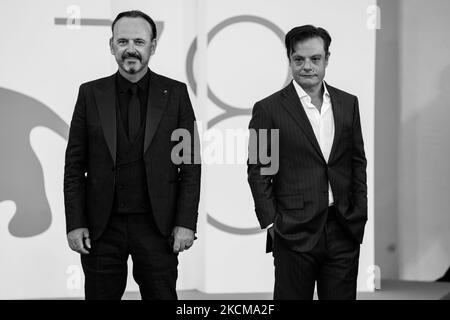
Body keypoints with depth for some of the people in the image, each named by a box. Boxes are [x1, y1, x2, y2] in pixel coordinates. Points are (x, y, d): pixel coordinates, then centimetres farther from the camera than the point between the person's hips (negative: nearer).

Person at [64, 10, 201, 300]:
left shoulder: (175, 94, 3)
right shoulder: (91, 94, 5)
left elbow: (190, 164, 2)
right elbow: (75, 165, 5)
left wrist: (186, 222, -5)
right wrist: (75, 223, -2)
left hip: (157, 226, -1)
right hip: (101, 226, 1)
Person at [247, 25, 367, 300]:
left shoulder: (348, 103, 9)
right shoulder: (268, 109, -3)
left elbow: (358, 161, 14)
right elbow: (258, 171, -1)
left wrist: (360, 214, 7)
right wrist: (270, 223, -6)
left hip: (344, 231, 3)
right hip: (295, 234, -3)